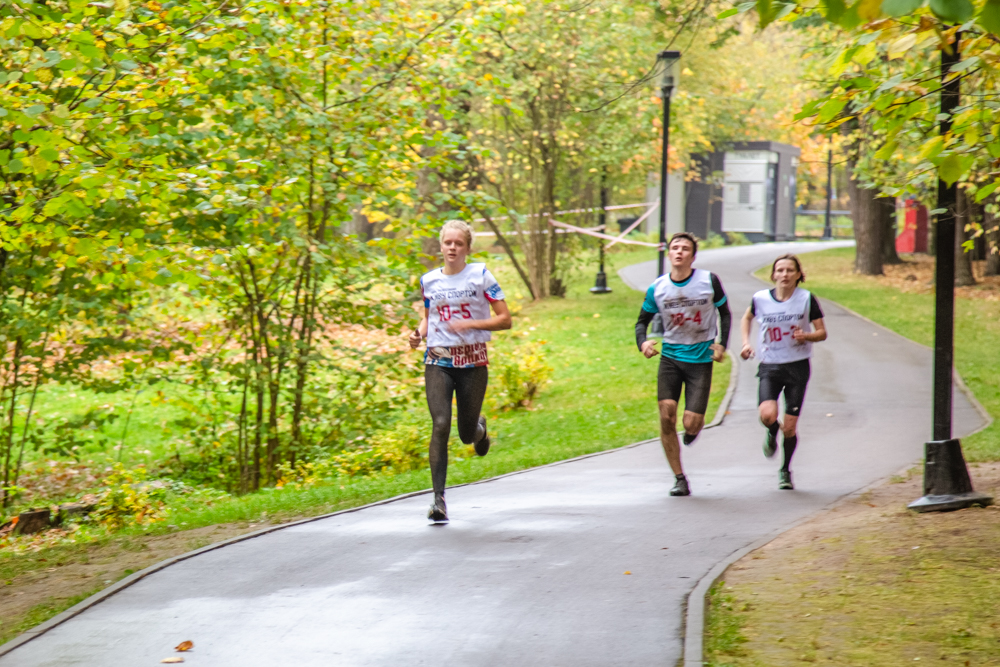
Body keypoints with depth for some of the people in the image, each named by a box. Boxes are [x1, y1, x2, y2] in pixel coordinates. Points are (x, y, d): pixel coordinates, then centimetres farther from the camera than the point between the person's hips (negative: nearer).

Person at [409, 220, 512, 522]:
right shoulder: (428, 280, 7)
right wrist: (419, 333, 1)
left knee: (467, 435, 5)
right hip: (438, 362, 1)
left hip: (473, 362, -1)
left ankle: (479, 428, 45)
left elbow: (505, 319, -2)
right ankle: (439, 499, -17)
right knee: (440, 425, -17)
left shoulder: (480, 276, -2)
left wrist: (470, 324, -16)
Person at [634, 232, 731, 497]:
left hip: (700, 358, -2)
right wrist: (643, 342, -12)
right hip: (670, 356, 2)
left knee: (691, 423, -9)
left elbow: (725, 314, 7)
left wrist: (721, 344, -7)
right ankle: (679, 479, -3)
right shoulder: (657, 288, -3)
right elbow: (642, 321, 9)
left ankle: (695, 427, 33)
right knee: (666, 414, -14)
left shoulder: (709, 281, -7)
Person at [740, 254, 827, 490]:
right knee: (768, 415, -24)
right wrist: (746, 342, 6)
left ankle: (786, 470, 26)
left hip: (798, 367, 0)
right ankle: (772, 433, 15)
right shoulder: (760, 299, -1)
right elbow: (747, 318, 20)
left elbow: (822, 332, 1)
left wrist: (806, 336, -20)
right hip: (769, 366, 0)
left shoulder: (807, 299, -4)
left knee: (789, 427, 0)